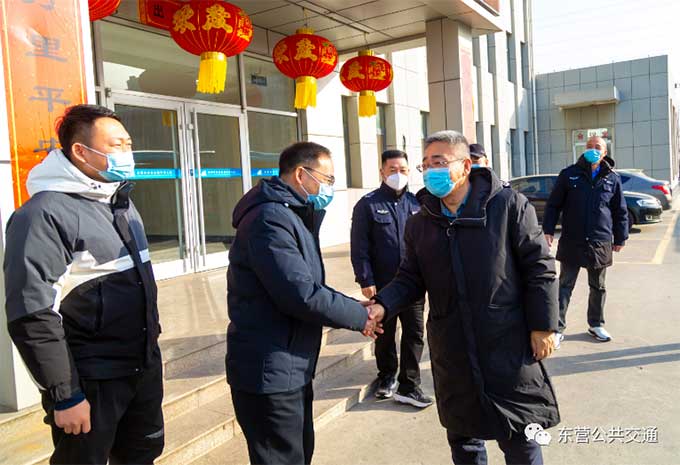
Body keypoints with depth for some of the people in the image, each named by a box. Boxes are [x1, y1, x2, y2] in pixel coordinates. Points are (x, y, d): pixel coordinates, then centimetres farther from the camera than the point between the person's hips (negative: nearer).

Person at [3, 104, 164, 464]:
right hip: (91, 381, -7)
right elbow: (32, 315, -20)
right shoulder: (45, 214, -17)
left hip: (145, 368, 8)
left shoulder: (122, 203, 11)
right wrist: (65, 395, -18)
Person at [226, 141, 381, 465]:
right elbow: (301, 295, -27)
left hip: (291, 369, 10)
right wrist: (359, 316, -14)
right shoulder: (270, 218, -21)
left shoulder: (291, 215, 14)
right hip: (269, 374, -10)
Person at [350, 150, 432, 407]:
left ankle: (409, 386, 16)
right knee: (384, 335, 13)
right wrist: (365, 280, -12)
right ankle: (386, 377, 33)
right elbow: (359, 247, -7)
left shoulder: (417, 204, 7)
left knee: (414, 334, 4)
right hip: (383, 284, -2)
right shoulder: (368, 204, -4)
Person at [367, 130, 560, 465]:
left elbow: (539, 267, -6)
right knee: (463, 437, 18)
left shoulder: (508, 205, -7)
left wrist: (542, 326, -8)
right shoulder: (419, 223, 5)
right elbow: (411, 278, 7)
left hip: (508, 346, -3)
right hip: (451, 352, 4)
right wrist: (383, 305, -12)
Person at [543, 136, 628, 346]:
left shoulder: (613, 178, 5)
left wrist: (620, 238, 10)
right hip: (572, 242, -2)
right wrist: (548, 230, -5)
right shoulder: (569, 174, 0)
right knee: (565, 286, 2)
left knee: (598, 287, 14)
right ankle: (558, 328, 7)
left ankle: (596, 325, 30)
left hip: (600, 243, 2)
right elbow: (553, 204, 1)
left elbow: (620, 211, 10)